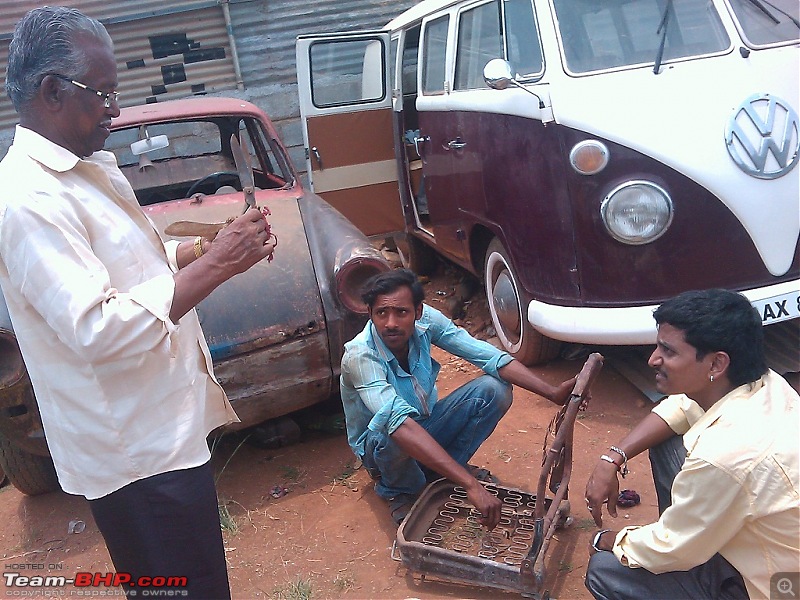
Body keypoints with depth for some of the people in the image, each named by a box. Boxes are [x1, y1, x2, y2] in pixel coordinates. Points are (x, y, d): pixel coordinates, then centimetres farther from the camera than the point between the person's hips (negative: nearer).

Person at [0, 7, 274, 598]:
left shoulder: (93, 167, 9)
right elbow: (97, 330, -30)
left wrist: (206, 248, 1)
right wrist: (216, 265, -26)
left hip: (169, 427, 9)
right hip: (135, 453, -9)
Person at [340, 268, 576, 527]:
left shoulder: (426, 320, -20)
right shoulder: (359, 356, -35)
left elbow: (488, 355, -18)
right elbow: (400, 423, -48)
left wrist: (552, 391, -30)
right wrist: (470, 485, -55)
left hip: (425, 424, 5)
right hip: (379, 446, -4)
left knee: (494, 389, -18)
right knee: (390, 434, -40)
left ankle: (441, 471, 3)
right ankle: (399, 491, -4)